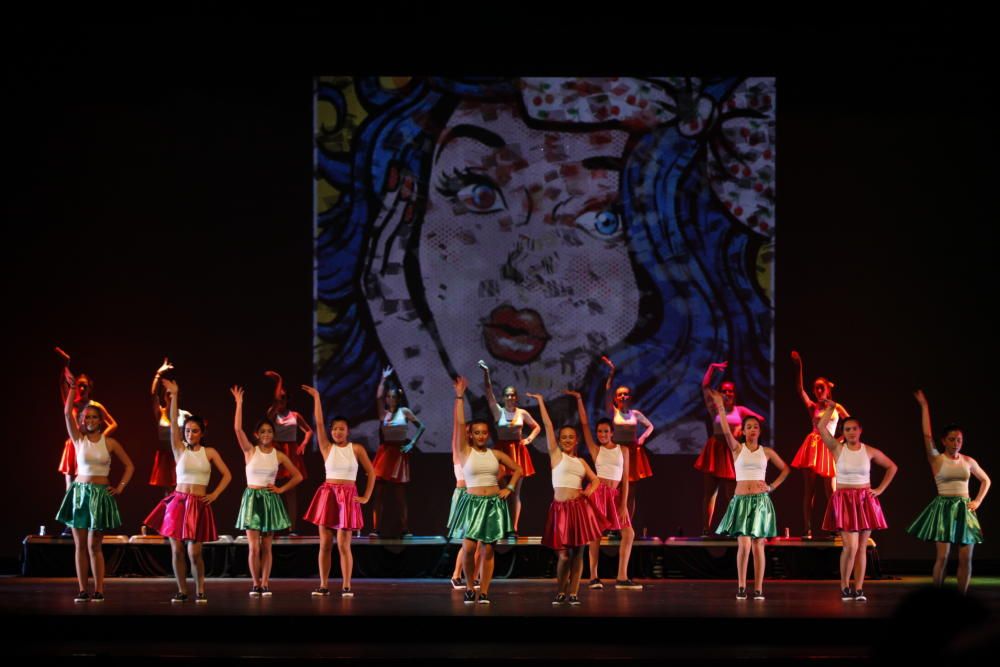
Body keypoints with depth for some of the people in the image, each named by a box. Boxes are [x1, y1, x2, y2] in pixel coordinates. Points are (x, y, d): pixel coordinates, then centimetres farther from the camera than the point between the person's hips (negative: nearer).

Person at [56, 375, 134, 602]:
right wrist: (72, 387, -13)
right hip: (79, 491, 2)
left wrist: (120, 487, 0)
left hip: (100, 494, -2)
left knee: (94, 545, -3)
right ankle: (83, 590, 3)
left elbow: (129, 465, 9)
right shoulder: (78, 439, 2)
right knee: (79, 544, 0)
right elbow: (67, 413, -9)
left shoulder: (110, 443, 1)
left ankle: (99, 590, 1)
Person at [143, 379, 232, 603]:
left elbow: (227, 475, 7)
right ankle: (182, 591, 9)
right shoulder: (180, 450, 4)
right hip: (178, 502, 1)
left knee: (195, 552, -5)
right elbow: (173, 424, -6)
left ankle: (200, 591, 8)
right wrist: (174, 397, -13)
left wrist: (214, 495, -4)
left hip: (198, 505, -1)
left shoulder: (209, 452, 4)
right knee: (176, 549, 0)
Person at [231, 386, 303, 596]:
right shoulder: (250, 451, -1)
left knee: (266, 547, 4)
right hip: (252, 498, -1)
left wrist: (281, 489, 1)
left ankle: (265, 583, 10)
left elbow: (298, 476, 10)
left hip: (270, 500, 1)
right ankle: (256, 583, 6)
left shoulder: (278, 455, 3)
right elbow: (237, 429, -14)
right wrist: (239, 404, -16)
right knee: (253, 547, -6)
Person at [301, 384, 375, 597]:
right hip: (327, 495, 2)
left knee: (343, 545, -5)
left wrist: (366, 497, 2)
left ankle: (346, 586, -1)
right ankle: (323, 586, 5)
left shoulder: (356, 449, 2)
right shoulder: (327, 448, 5)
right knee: (325, 544, 1)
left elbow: (371, 472, 7)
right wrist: (316, 398, -7)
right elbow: (319, 423, -4)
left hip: (347, 497, -2)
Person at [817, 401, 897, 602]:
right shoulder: (838, 449, 0)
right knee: (850, 546, -13)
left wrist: (880, 489, 8)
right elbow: (821, 428, -12)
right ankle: (844, 587, 3)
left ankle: (859, 589, 6)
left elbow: (892, 467, 15)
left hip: (865, 501, 2)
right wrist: (830, 409, -4)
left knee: (862, 547, 3)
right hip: (843, 500, -2)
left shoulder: (870, 451, 4)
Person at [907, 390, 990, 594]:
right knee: (942, 556, -9)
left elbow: (986, 480, 23)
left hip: (964, 510, 3)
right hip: (943, 508, -3)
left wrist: (978, 501, 9)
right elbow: (927, 436, -11)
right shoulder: (937, 459, -1)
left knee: (966, 558, -1)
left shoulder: (968, 461, 9)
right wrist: (924, 406, -12)